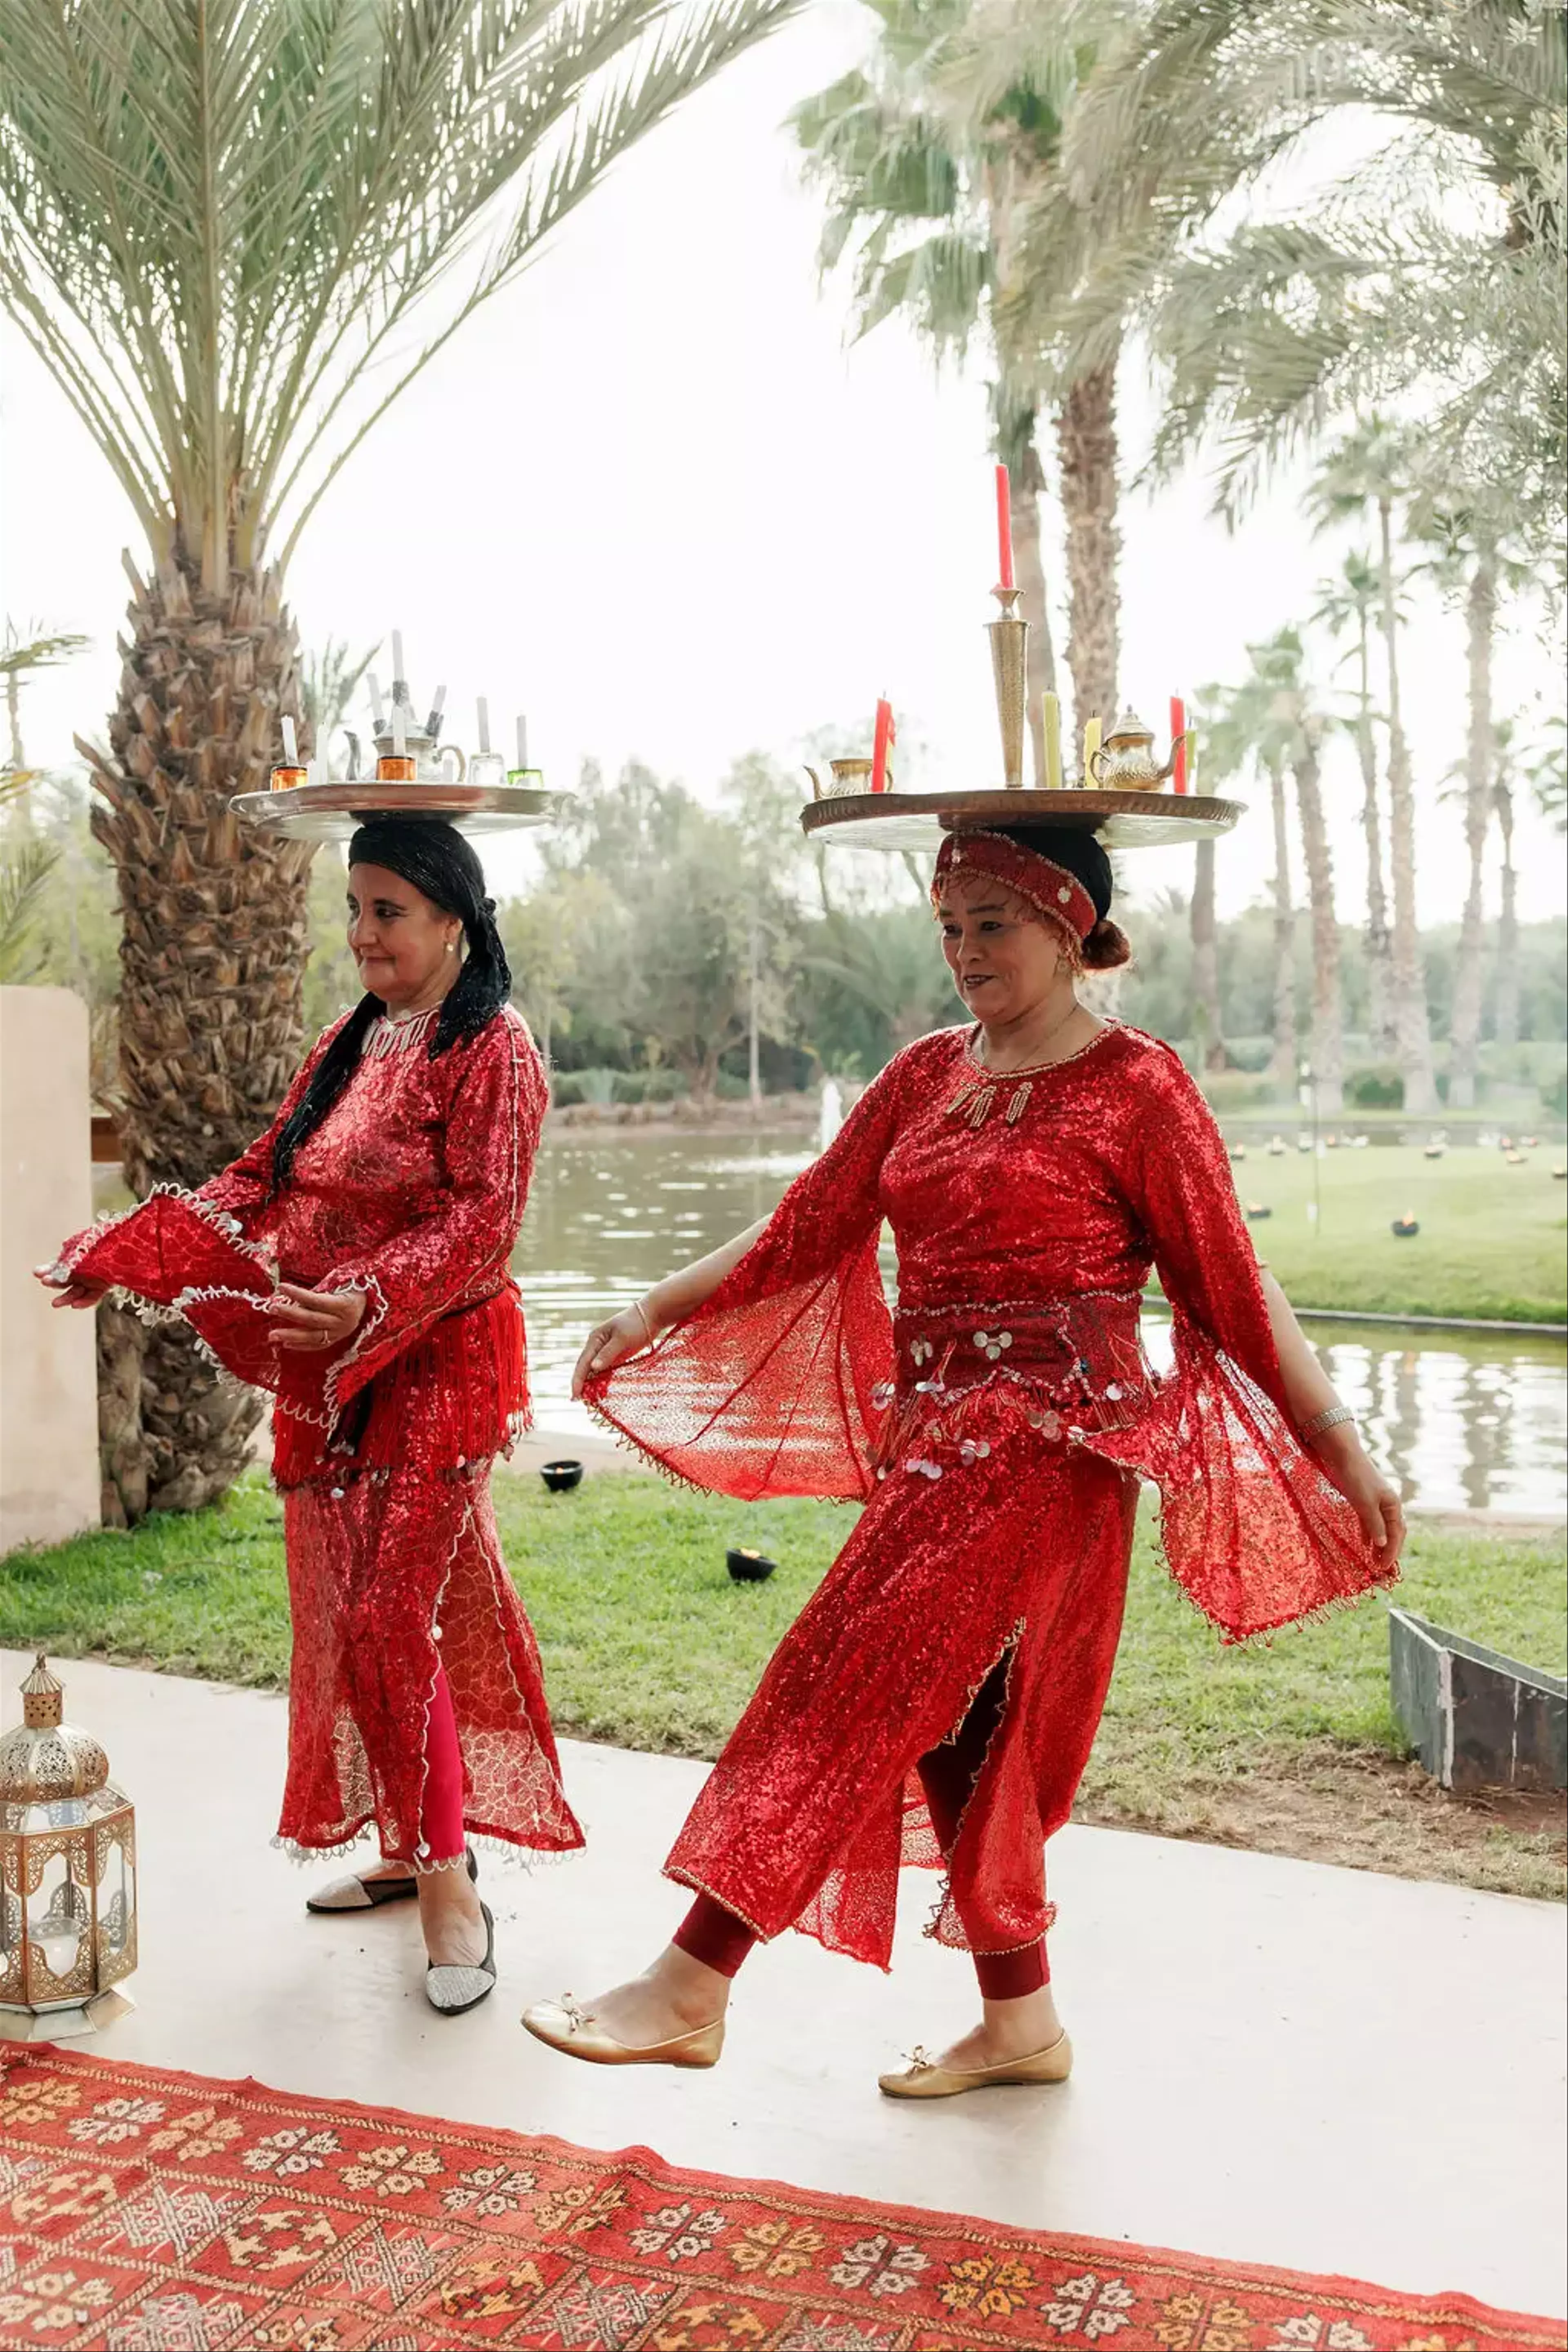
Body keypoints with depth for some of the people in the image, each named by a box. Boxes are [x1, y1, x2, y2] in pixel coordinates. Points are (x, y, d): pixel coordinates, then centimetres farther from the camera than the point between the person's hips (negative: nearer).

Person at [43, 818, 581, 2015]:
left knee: (390, 1617, -10)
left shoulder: (494, 1051, -10)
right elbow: (262, 1184, 15)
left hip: (435, 1366, -7)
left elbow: (480, 1222, -19)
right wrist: (120, 1253, 6)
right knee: (348, 1614, 10)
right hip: (328, 1373, 7)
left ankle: (447, 1877, 4)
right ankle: (408, 1848, 25)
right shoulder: (345, 1048, 14)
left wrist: (369, 1305, -34)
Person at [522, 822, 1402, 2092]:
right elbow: (808, 1225, 12)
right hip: (931, 1430, 7)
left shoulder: (1136, 1087, -5)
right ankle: (1020, 2023, 27)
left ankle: (691, 1988, -2)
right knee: (955, 1724, 11)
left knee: (847, 1689, -10)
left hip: (1043, 1436, -7)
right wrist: (651, 1314, 5)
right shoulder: (928, 1073, 12)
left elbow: (1232, 1292, -4)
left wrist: (1346, 1457, -5)